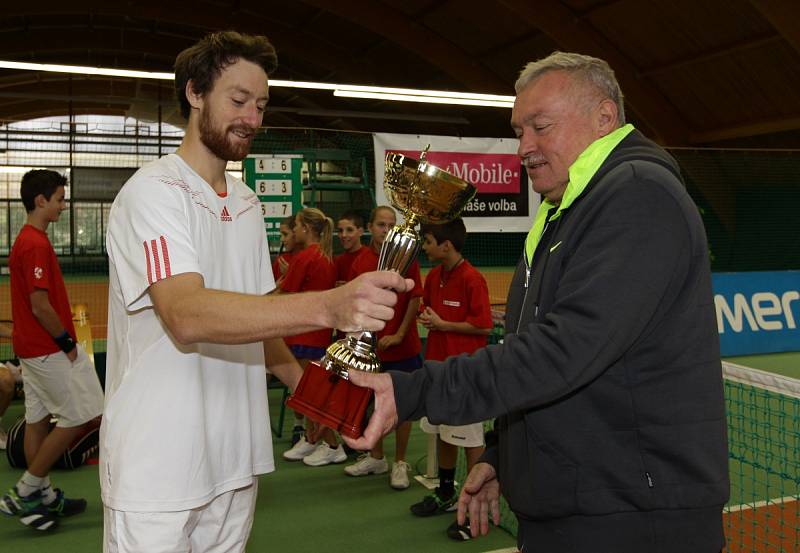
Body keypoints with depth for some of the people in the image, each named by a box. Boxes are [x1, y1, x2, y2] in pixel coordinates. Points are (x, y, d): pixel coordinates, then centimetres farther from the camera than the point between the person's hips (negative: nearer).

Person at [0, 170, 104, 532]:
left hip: (33, 347, 10)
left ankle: (43, 498, 23)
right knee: (77, 416, -2)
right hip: (48, 349, -10)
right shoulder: (36, 245, -18)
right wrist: (67, 343, -13)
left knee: (38, 419, 13)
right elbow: (41, 306, -22)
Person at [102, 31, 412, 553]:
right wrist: (327, 306, -43)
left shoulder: (247, 202, 11)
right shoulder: (153, 191, -14)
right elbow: (187, 315, -31)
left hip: (234, 460, 7)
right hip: (157, 470, -7)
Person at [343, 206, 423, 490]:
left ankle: (400, 463, 19)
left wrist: (399, 334, -13)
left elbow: (415, 299, -8)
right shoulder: (360, 261, 2)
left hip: (401, 346, -4)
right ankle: (376, 458, 32)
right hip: (370, 346, 4)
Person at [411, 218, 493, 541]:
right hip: (438, 366, 8)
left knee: (470, 439, 1)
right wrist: (426, 317, -1)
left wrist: (442, 324, -17)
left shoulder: (472, 279, -16)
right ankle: (446, 494, 34)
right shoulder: (434, 276, 8)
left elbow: (484, 326, -18)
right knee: (443, 433, 18)